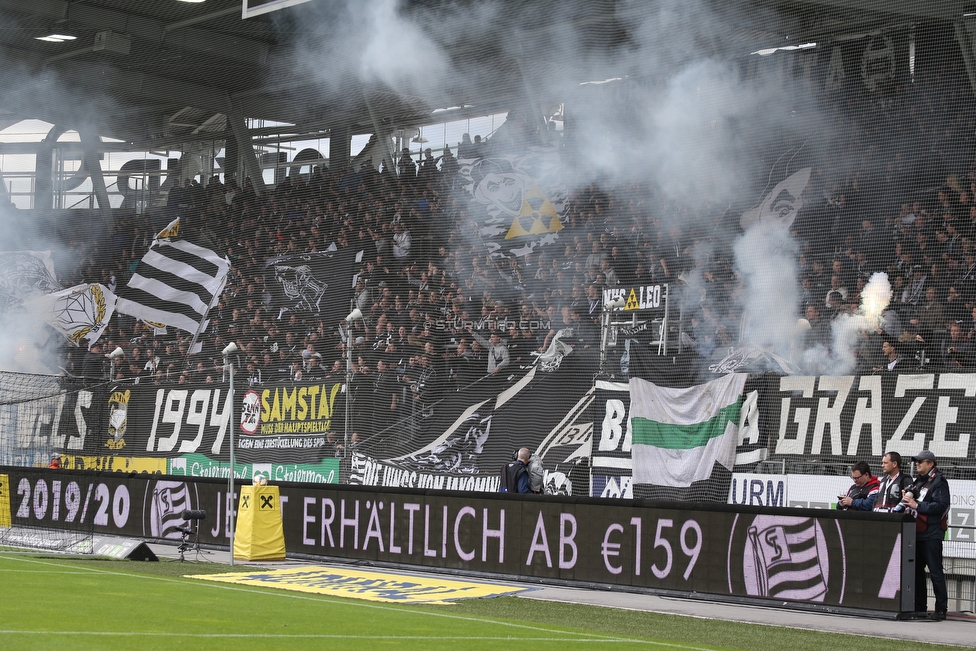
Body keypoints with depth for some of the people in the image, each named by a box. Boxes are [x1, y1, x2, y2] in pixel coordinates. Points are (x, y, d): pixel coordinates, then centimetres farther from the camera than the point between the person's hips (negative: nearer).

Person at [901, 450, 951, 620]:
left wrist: (917, 505, -18)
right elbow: (910, 498, 25)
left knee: (935, 571, -7)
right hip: (917, 533, 9)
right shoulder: (918, 482, 20)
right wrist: (907, 502, 2)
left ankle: (941, 608, -5)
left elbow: (940, 506, -18)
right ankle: (919, 607, 17)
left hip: (931, 534, -9)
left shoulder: (939, 483, -7)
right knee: (917, 570, 10)